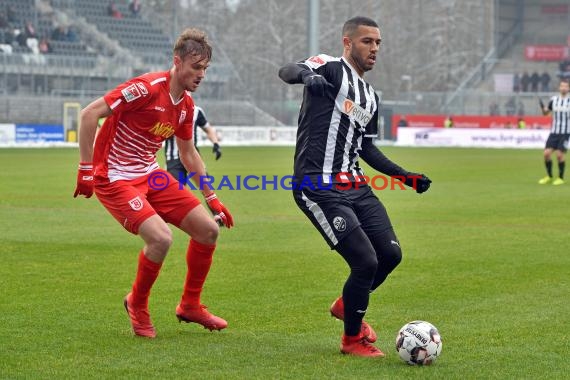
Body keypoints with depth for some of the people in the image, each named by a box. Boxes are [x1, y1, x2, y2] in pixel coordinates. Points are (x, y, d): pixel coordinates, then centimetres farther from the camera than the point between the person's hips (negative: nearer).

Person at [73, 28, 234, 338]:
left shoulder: (186, 104, 5)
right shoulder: (147, 88, -21)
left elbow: (188, 153, 20)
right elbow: (89, 114, -22)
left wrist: (211, 197, 20)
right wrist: (86, 168, -22)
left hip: (150, 175, 8)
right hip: (115, 179, -8)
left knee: (209, 229, 2)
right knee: (161, 238, -26)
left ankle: (190, 305, 20)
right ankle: (137, 305, 3)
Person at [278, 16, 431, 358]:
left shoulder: (371, 97, 19)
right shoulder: (331, 68, -6)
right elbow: (286, 71, -25)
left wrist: (405, 176, 21)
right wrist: (308, 75, -48)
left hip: (355, 186, 8)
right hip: (319, 189, -8)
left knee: (391, 254, 6)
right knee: (366, 262, -13)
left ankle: (347, 305, 35)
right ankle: (352, 339, 10)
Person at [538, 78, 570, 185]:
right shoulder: (554, 99, 6)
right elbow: (546, 112, 16)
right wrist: (544, 109, -7)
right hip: (554, 131, 3)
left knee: (560, 154, -11)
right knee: (547, 152, -5)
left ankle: (561, 178, 7)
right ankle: (549, 176, 13)